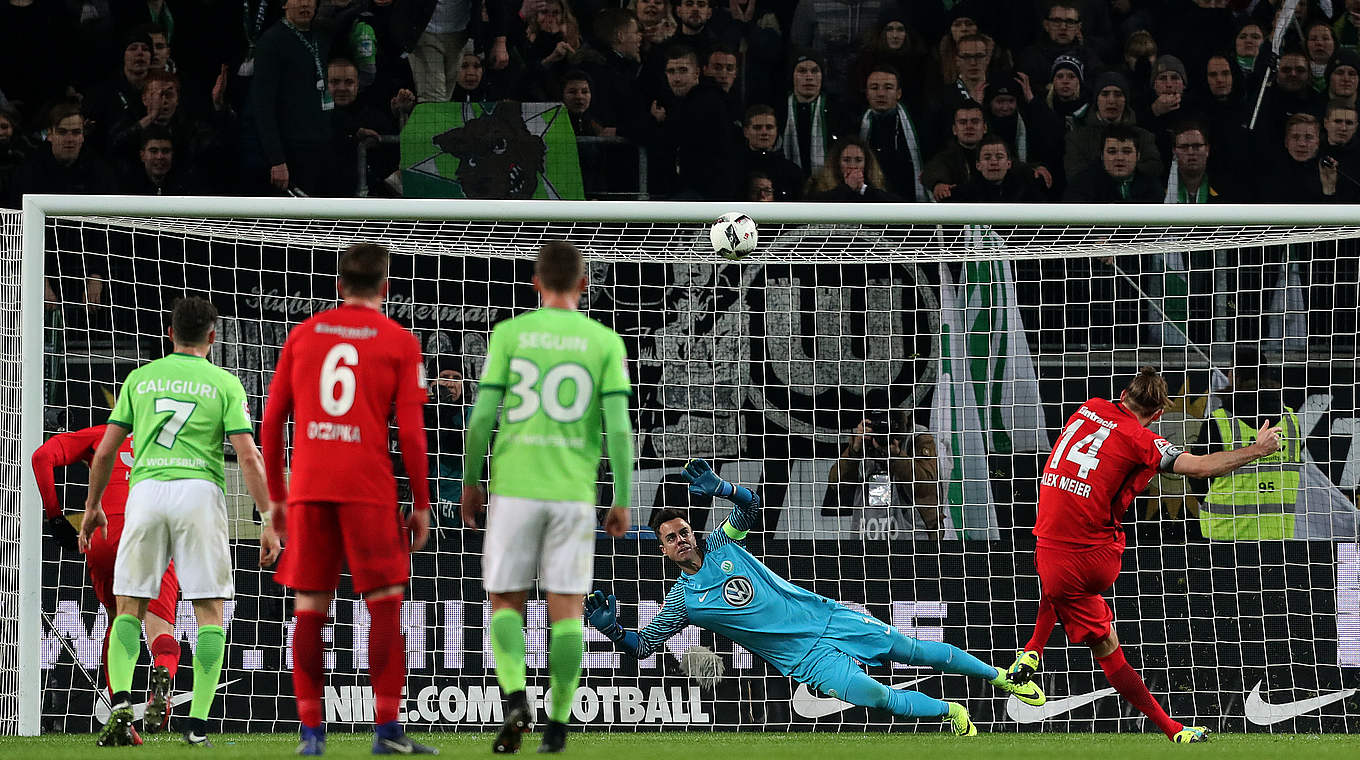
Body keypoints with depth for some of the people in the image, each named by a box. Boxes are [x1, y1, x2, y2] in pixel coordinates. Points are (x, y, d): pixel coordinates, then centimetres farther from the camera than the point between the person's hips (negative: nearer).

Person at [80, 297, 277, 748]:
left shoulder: (140, 379, 13)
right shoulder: (224, 384, 6)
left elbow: (105, 451, 12)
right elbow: (249, 458, -2)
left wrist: (93, 506, 25)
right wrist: (269, 523, -1)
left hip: (145, 489, 2)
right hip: (200, 488, -2)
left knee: (129, 608, 9)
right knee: (210, 609, 4)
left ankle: (121, 702, -14)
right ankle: (198, 724, -6)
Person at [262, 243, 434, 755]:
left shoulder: (303, 334, 10)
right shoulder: (399, 343, 2)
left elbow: (272, 421, 9)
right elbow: (411, 432, -4)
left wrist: (276, 496, 16)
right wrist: (421, 505, 3)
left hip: (308, 487, 3)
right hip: (369, 490, -3)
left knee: (309, 609, 7)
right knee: (385, 603, 2)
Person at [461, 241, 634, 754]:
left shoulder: (510, 334, 0)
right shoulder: (605, 342, 1)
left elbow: (481, 418, -4)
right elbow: (619, 428, -4)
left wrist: (470, 483, 9)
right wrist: (622, 501, 3)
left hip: (514, 490, 0)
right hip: (574, 494, 0)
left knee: (506, 604, 9)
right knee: (566, 610, 7)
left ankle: (515, 700, -14)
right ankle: (558, 725, 3)